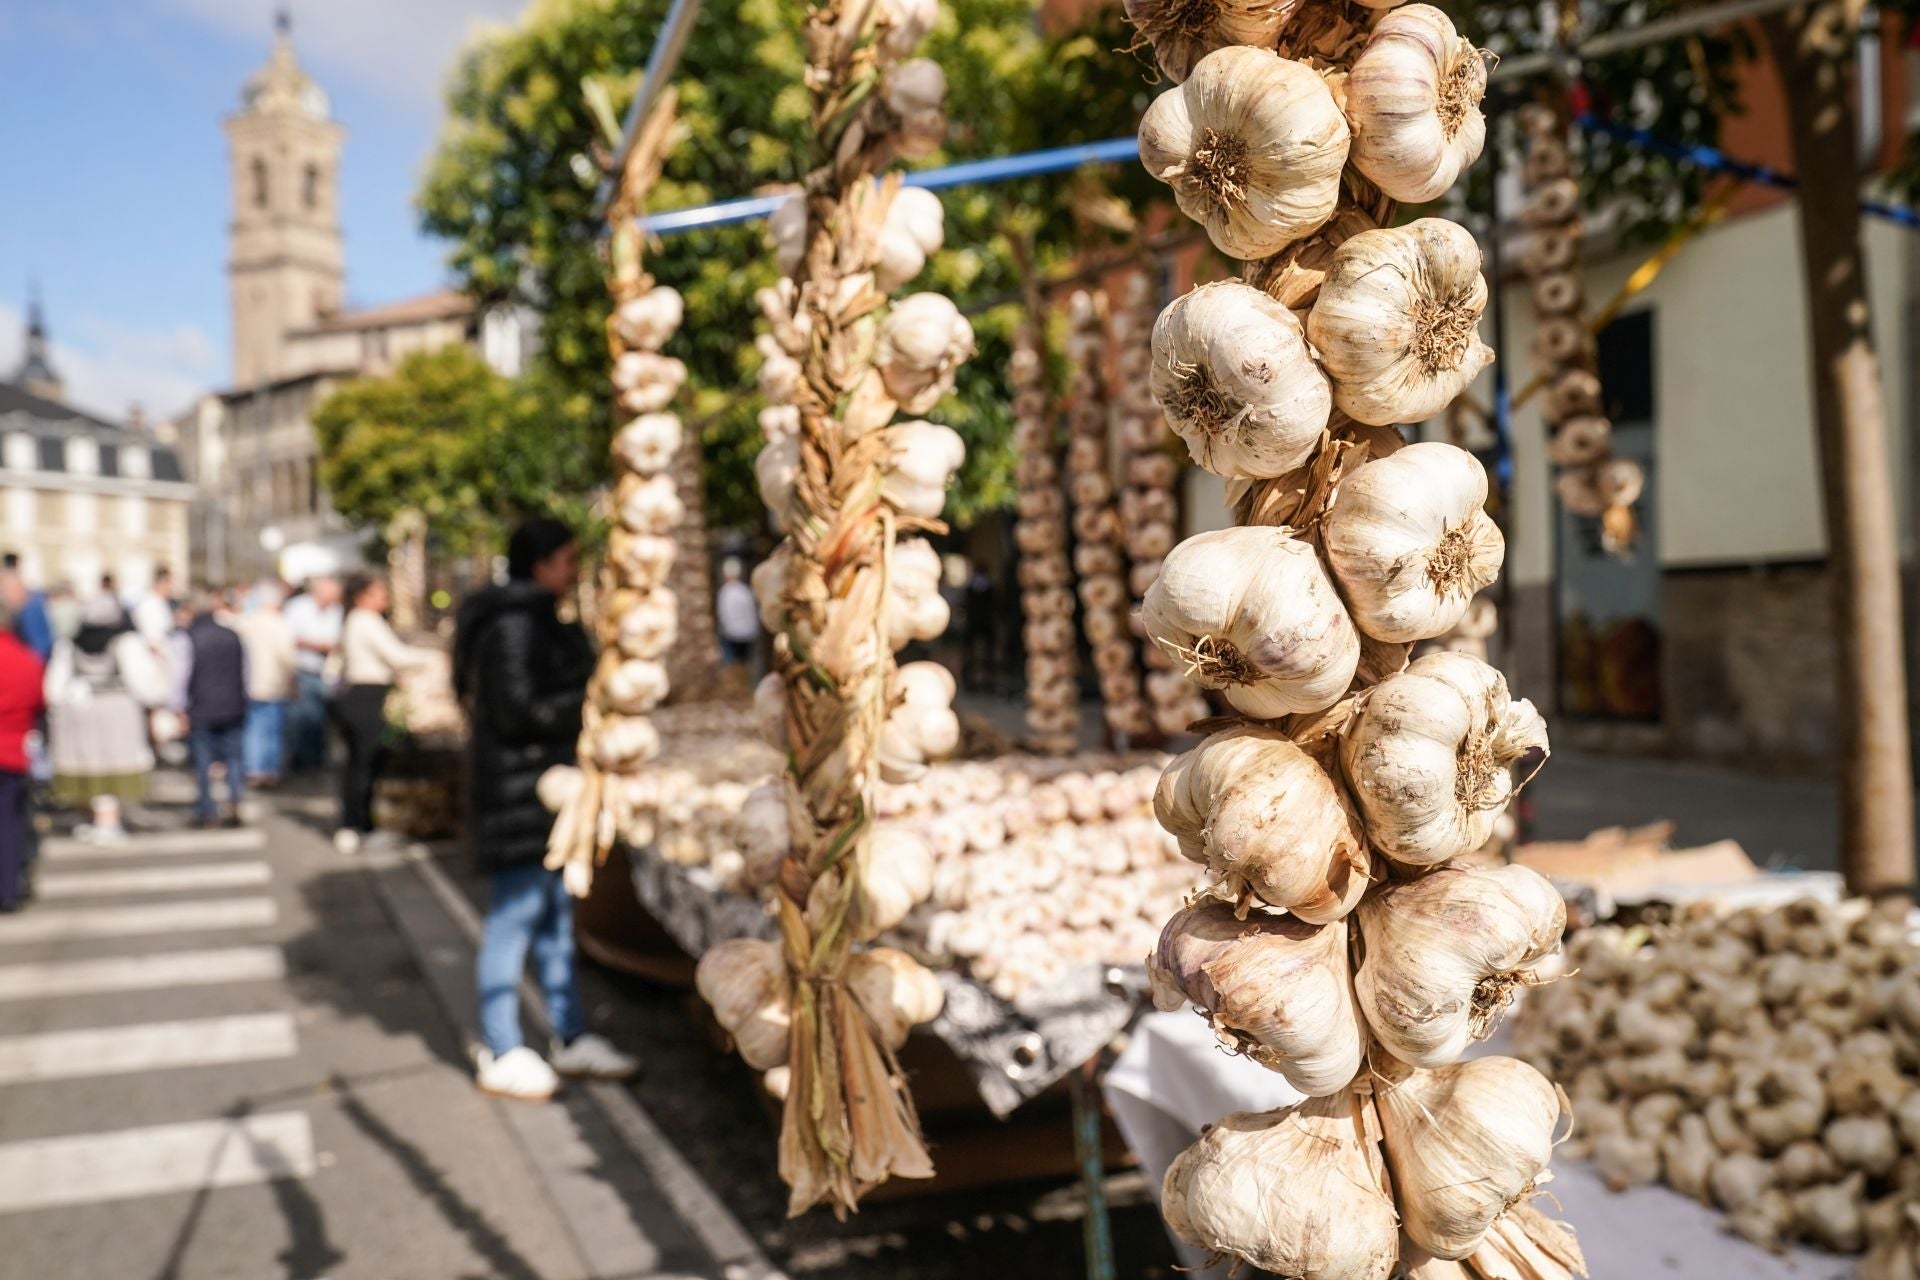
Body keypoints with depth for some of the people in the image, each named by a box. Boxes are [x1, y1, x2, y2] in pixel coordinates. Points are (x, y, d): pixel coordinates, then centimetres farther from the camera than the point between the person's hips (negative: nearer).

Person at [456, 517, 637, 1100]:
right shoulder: (511, 626, -17)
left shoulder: (538, 622, 15)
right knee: (515, 915, -3)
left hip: (548, 788, 11)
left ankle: (571, 1038, 24)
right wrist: (593, 700, -15)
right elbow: (518, 709, -22)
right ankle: (501, 1054, 8)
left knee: (555, 911, 15)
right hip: (519, 793, -11)